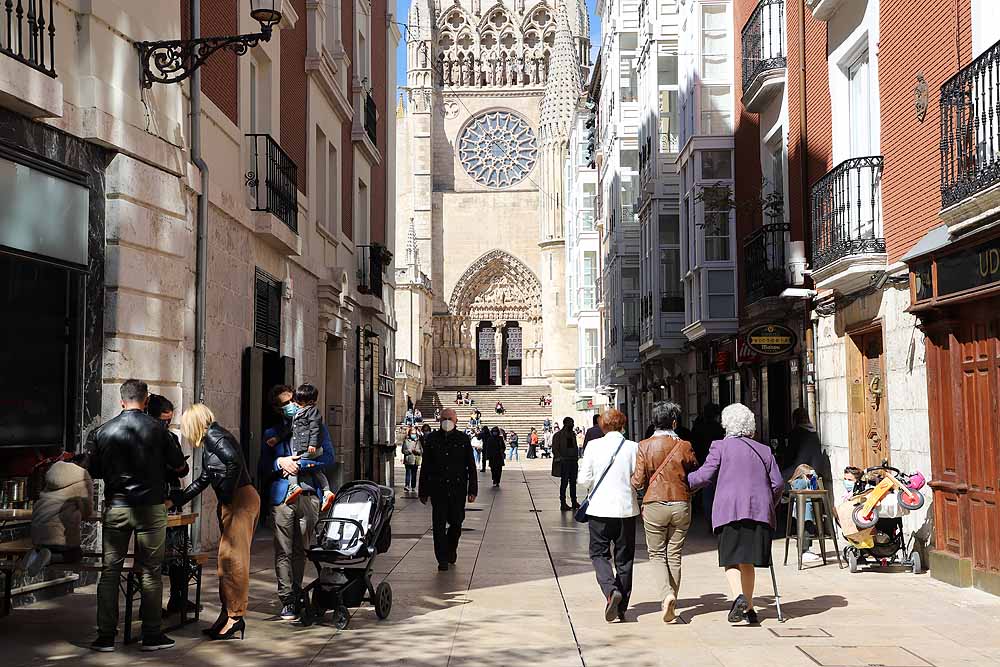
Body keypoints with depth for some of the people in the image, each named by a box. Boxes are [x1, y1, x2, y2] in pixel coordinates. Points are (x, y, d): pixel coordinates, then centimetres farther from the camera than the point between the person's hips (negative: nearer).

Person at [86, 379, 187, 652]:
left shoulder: (102, 432, 0)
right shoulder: (156, 429, -6)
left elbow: (94, 471, 8)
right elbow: (179, 466, 1)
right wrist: (159, 467, 23)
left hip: (115, 507, 2)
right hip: (150, 507, -2)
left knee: (110, 571, 8)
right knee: (150, 571, 5)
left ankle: (106, 636, 9)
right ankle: (152, 635, 8)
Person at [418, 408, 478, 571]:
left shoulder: (463, 439, 4)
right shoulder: (432, 439, 5)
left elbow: (471, 466, 5)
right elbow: (425, 467, 8)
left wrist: (472, 490, -1)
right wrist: (423, 491, 5)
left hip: (458, 489, 0)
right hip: (438, 489, 0)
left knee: (456, 522, 5)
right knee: (439, 524, -2)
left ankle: (451, 548, 33)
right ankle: (442, 560, 7)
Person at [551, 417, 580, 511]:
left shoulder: (573, 434, 15)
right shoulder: (558, 435, -6)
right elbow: (555, 449, -9)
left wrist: (577, 458, 13)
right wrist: (560, 458, -19)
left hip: (573, 461, 7)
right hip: (564, 462, -7)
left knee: (573, 482, 11)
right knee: (564, 482, -4)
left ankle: (574, 502, 20)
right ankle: (563, 504, 1)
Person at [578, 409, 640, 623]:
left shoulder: (593, 446, -6)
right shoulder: (633, 447, -4)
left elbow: (584, 479, -5)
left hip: (600, 508, -1)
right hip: (626, 509, 2)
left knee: (599, 553, 9)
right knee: (624, 559, 11)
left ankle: (611, 590, -16)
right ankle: (621, 608, 14)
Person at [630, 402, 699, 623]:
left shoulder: (645, 446, -7)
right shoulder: (685, 446, -4)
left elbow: (638, 481, -8)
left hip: (654, 505, -1)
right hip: (681, 505, 1)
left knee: (657, 554, 9)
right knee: (674, 554, 12)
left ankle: (666, 595, -14)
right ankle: (671, 603, 16)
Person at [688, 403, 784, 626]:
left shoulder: (720, 446, 4)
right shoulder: (764, 451, 16)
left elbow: (704, 475, -1)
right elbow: (778, 483, 13)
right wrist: (769, 505, 28)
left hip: (729, 510, -4)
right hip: (759, 511, 4)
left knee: (731, 558, 0)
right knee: (748, 561, 12)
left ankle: (739, 596, -23)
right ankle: (749, 608, 13)